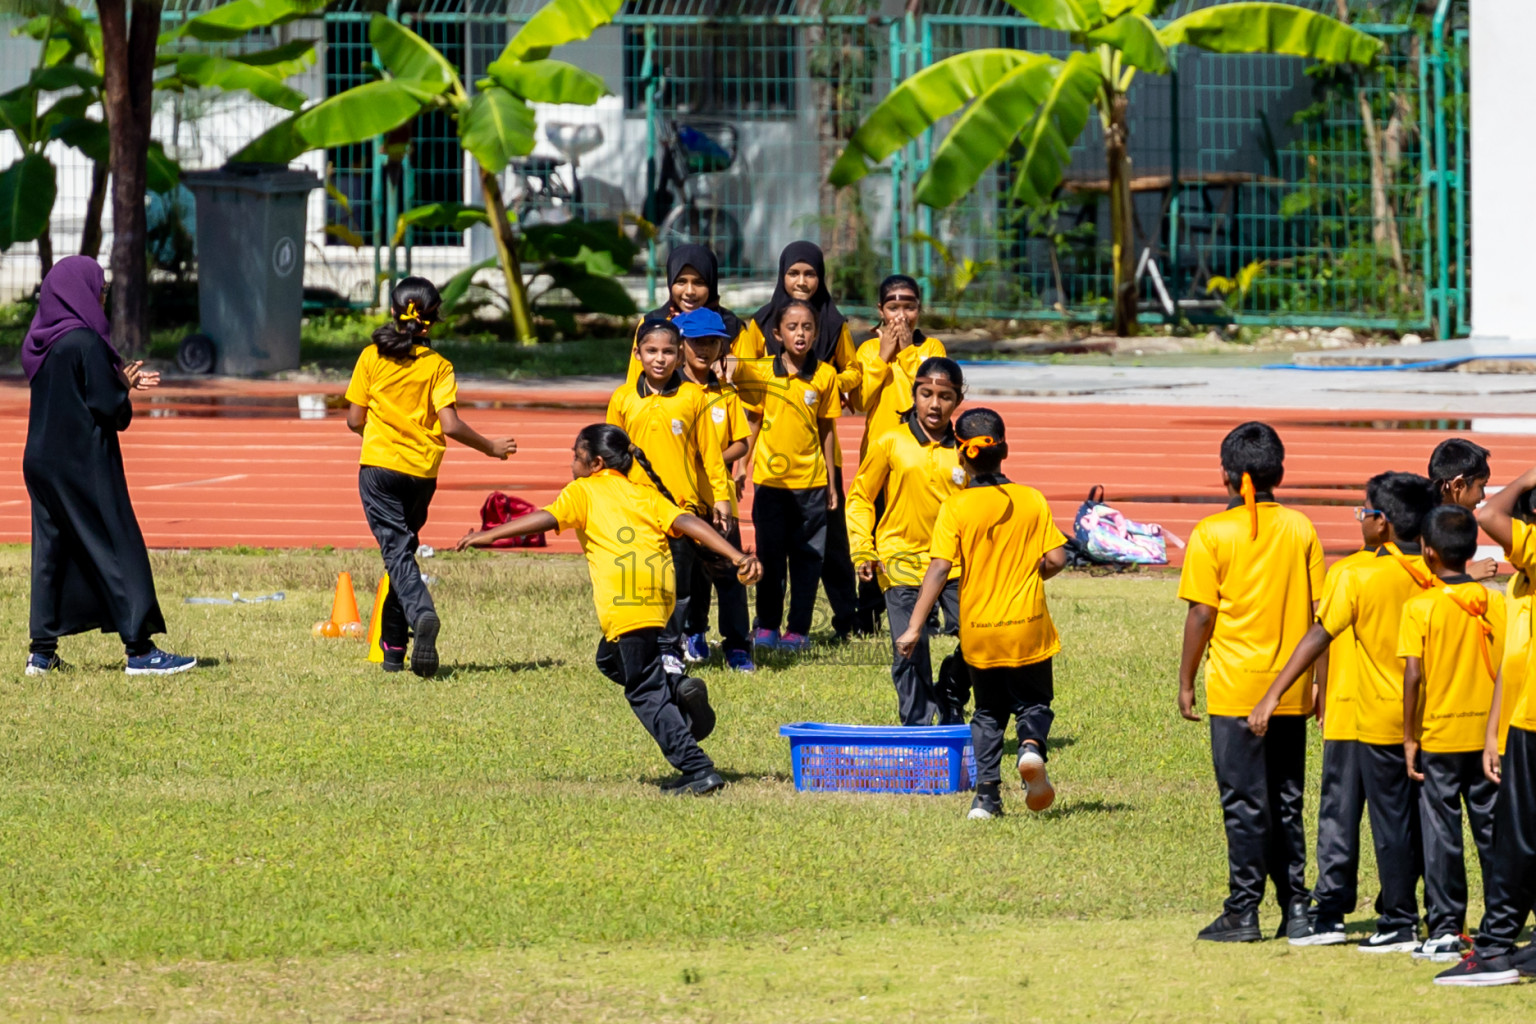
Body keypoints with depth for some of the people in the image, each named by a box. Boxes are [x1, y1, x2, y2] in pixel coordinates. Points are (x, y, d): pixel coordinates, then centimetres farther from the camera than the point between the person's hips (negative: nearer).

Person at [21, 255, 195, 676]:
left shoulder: (38, 344, 8)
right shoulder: (84, 342, -17)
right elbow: (108, 406, -18)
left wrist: (121, 384, 17)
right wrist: (125, 389, 4)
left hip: (42, 462, 8)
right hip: (83, 463, -8)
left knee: (51, 550, 10)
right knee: (118, 550, -3)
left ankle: (42, 650, 9)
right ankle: (139, 648, -4)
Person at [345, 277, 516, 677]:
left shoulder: (372, 358, -2)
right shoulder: (437, 365, -4)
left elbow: (355, 420, 1)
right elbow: (450, 425, -10)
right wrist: (490, 447, 5)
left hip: (379, 465, -2)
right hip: (421, 471, 2)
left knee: (397, 550, -9)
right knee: (402, 548, 16)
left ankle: (421, 614, -37)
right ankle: (394, 646, 18)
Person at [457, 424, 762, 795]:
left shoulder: (583, 490, 15)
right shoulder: (646, 494, 27)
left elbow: (547, 518, -1)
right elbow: (689, 524, 14)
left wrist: (489, 535, 1)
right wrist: (737, 557, 4)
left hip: (625, 594, -6)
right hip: (660, 590, 6)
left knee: (645, 692, -1)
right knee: (611, 659, 28)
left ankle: (698, 770, -8)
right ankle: (679, 688, 5)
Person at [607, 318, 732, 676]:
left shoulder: (693, 397, 0)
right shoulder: (623, 399, 4)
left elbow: (710, 451, 4)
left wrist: (721, 496, 2)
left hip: (684, 503, -1)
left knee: (678, 582, 3)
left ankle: (670, 650, 13)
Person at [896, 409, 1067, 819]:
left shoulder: (956, 507, -11)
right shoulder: (1032, 500, -5)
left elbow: (939, 569, -17)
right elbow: (1056, 559, -6)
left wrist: (914, 627, -16)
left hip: (979, 631, 0)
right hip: (1027, 625, 0)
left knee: (989, 712, 16)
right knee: (1034, 701, 17)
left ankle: (987, 795, 8)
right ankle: (1032, 746, -14)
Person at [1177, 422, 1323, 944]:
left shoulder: (1212, 533, -8)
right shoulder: (1300, 529, 3)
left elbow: (1201, 614, -9)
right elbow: (1318, 609, 6)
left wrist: (1186, 682, 1)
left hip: (1236, 687, -4)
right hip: (1291, 689, 4)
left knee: (1244, 803, -1)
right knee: (1286, 801, 13)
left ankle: (1243, 913, 0)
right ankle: (1296, 905, 11)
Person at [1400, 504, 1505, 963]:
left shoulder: (1420, 607, -10)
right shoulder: (1497, 603, 1)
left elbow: (1413, 675, -14)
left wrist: (1410, 737, -6)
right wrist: (1501, 728, 13)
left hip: (1439, 736, -3)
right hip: (1489, 732, 3)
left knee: (1442, 834, 3)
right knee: (1493, 831, 9)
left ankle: (1445, 929, 2)